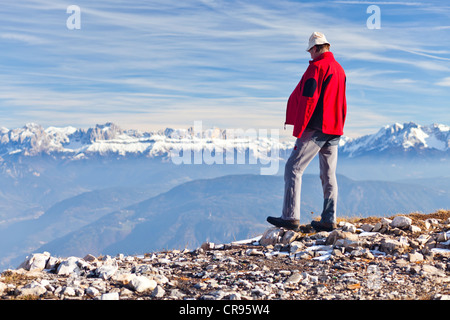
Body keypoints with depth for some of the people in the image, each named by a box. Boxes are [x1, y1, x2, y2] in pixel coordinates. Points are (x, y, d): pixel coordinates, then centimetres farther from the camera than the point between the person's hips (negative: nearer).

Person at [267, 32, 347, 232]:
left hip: (316, 128, -9)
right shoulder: (340, 69, 18)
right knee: (329, 175, 10)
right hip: (335, 130, 9)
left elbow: (307, 98, -16)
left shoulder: (317, 66, -9)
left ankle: (290, 217, -11)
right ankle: (329, 220, 11)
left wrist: (298, 129, -14)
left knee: (293, 168, -6)